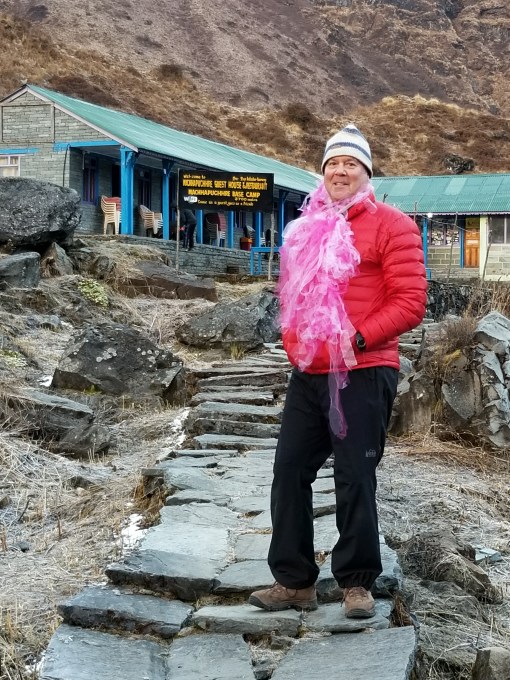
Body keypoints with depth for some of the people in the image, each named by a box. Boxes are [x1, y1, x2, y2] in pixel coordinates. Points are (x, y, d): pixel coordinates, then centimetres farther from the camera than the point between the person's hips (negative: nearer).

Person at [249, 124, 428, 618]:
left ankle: (357, 582, 15)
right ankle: (294, 581, 18)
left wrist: (358, 339, -17)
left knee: (354, 479, -1)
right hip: (307, 375, 7)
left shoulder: (389, 225, -3)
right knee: (289, 472, 7)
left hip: (362, 375, -6)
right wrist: (293, 342, 11)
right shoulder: (305, 230, 17)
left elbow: (410, 301, -10)